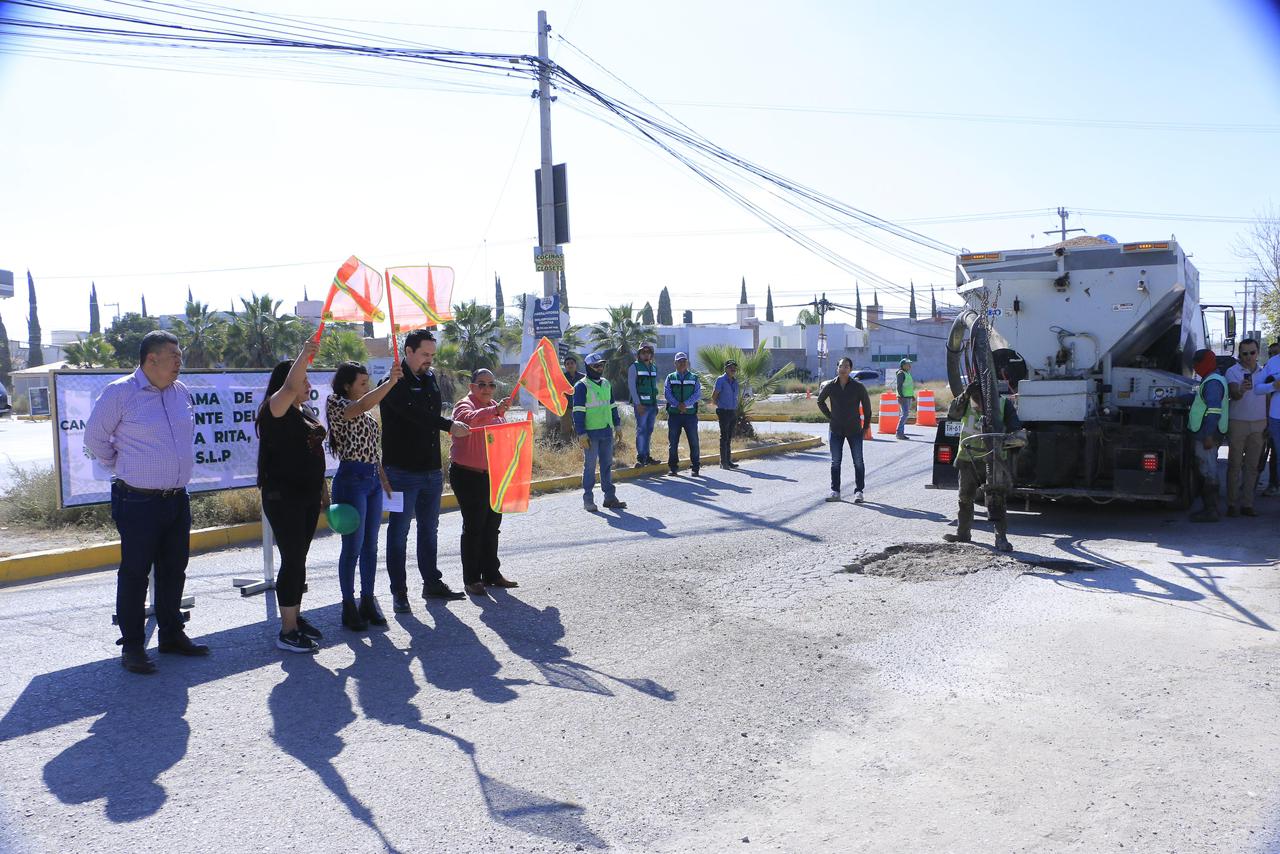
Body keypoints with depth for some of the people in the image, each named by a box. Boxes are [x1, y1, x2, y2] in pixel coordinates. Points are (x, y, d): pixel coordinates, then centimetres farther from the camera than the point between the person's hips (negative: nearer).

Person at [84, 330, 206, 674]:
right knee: (135, 573, 1)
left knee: (174, 570, 14)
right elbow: (94, 437, -2)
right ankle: (132, 645, 12)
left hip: (178, 500, 6)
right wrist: (122, 468, 3)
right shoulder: (120, 392, -10)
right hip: (139, 501, -6)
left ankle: (171, 634, 27)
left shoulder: (181, 391, 8)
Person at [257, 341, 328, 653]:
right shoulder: (275, 410, -11)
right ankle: (287, 632, 1)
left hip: (308, 496, 8)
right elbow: (289, 387, -34)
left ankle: (296, 618, 25)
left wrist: (322, 490, 22)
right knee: (292, 561, -6)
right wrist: (305, 354, -42)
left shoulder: (306, 411, 14)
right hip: (283, 497, -8)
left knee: (299, 560, 14)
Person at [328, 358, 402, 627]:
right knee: (353, 547, -3)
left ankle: (368, 602, 20)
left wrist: (384, 480, 15)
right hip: (351, 480, -7)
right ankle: (349, 607, 8)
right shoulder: (337, 405, -7)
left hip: (373, 480, 8)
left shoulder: (367, 414, 16)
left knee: (370, 546, 10)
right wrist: (391, 381, -34)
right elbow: (361, 406, -29)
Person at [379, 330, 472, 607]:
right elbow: (413, 413, -27)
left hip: (431, 470, 8)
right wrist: (448, 425, -34)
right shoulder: (394, 382, -11)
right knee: (399, 530, 2)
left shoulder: (430, 378, 13)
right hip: (403, 470, -7)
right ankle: (399, 591, 9)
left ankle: (432, 583, 26)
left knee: (429, 529, 16)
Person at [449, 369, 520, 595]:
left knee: (492, 525, 13)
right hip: (468, 476, -8)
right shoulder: (464, 405, -10)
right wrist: (495, 411, -51)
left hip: (492, 475, 8)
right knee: (473, 527, -4)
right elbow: (470, 419, -35)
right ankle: (471, 579, 4)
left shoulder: (496, 408, 14)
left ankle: (491, 573, 24)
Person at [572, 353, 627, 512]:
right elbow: (578, 411, -11)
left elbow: (612, 406, 21)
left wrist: (617, 425, 15)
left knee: (607, 464, 9)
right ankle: (588, 499, 6)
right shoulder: (582, 386, -7)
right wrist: (581, 434, -16)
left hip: (607, 431, 6)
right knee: (590, 465, -1)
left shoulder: (606, 384, 15)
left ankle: (610, 497, 15)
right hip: (590, 433, -6)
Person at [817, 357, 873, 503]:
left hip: (854, 430, -2)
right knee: (835, 462, 5)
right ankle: (835, 491, 12)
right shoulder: (830, 386, -3)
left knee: (858, 462, 1)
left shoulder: (858, 387, -7)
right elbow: (820, 401, 15)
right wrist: (829, 417, 8)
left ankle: (858, 492, 9)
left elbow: (866, 405, 3)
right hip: (835, 430, 2)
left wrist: (866, 426, 4)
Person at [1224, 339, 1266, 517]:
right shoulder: (1233, 371, -4)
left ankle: (1247, 504, 9)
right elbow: (1233, 394, -20)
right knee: (1234, 465, -3)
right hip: (1238, 423, -4)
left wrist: (1268, 424, 11)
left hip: (1258, 424, 4)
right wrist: (1240, 390, -44)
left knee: (1252, 465, 5)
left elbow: (1267, 399, 17)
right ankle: (1232, 504, 0)